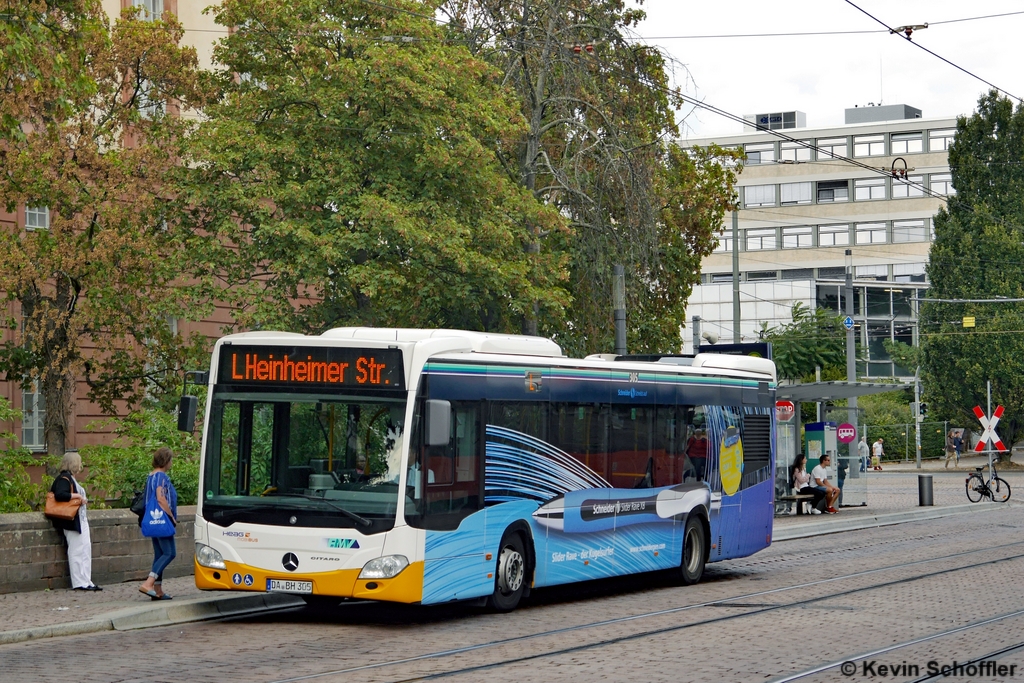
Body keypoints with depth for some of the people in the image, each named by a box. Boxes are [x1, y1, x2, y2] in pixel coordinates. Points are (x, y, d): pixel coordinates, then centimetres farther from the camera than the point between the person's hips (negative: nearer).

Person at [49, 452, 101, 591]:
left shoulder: (71, 478, 19)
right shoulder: (64, 479, -12)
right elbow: (59, 495, -25)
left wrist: (82, 499, 9)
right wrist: (77, 496, -20)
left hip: (81, 520, 10)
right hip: (72, 521, -10)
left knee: (86, 549, 8)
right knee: (77, 551, -7)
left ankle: (86, 581, 10)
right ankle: (79, 583, -5)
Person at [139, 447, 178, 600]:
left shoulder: (151, 476, 16)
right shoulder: (161, 476, -13)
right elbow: (161, 498, -20)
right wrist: (173, 518, -11)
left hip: (153, 520, 10)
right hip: (162, 519, -10)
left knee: (159, 554, 11)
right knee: (169, 553, -10)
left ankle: (158, 590, 10)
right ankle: (148, 583, -20)